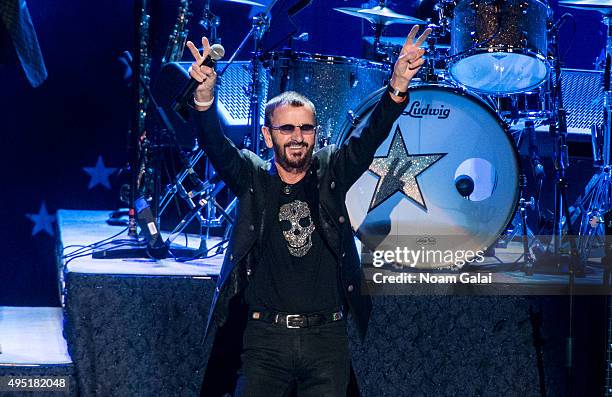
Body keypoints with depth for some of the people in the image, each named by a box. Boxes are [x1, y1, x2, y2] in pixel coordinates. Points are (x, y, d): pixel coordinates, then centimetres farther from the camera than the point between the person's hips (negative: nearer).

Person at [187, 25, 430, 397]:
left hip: (327, 338, 1)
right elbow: (217, 147, -13)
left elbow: (369, 139, -8)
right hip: (265, 338, -1)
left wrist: (398, 87, -26)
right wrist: (205, 97, -33)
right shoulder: (252, 177, 3)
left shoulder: (330, 171, 5)